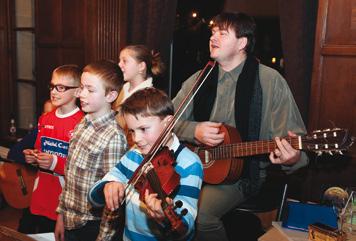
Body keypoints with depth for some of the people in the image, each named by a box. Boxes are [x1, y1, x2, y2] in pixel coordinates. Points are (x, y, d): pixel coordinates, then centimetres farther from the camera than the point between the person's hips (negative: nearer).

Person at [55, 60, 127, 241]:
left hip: (91, 226, -7)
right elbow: (69, 176, 8)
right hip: (69, 222, 7)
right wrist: (61, 215, 11)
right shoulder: (82, 124, 2)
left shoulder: (113, 137, -21)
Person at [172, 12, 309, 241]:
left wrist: (292, 157, -33)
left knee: (198, 214, -27)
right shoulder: (199, 79, 7)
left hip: (243, 171, -4)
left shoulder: (270, 80, -6)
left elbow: (294, 135, -10)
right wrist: (194, 131, -13)